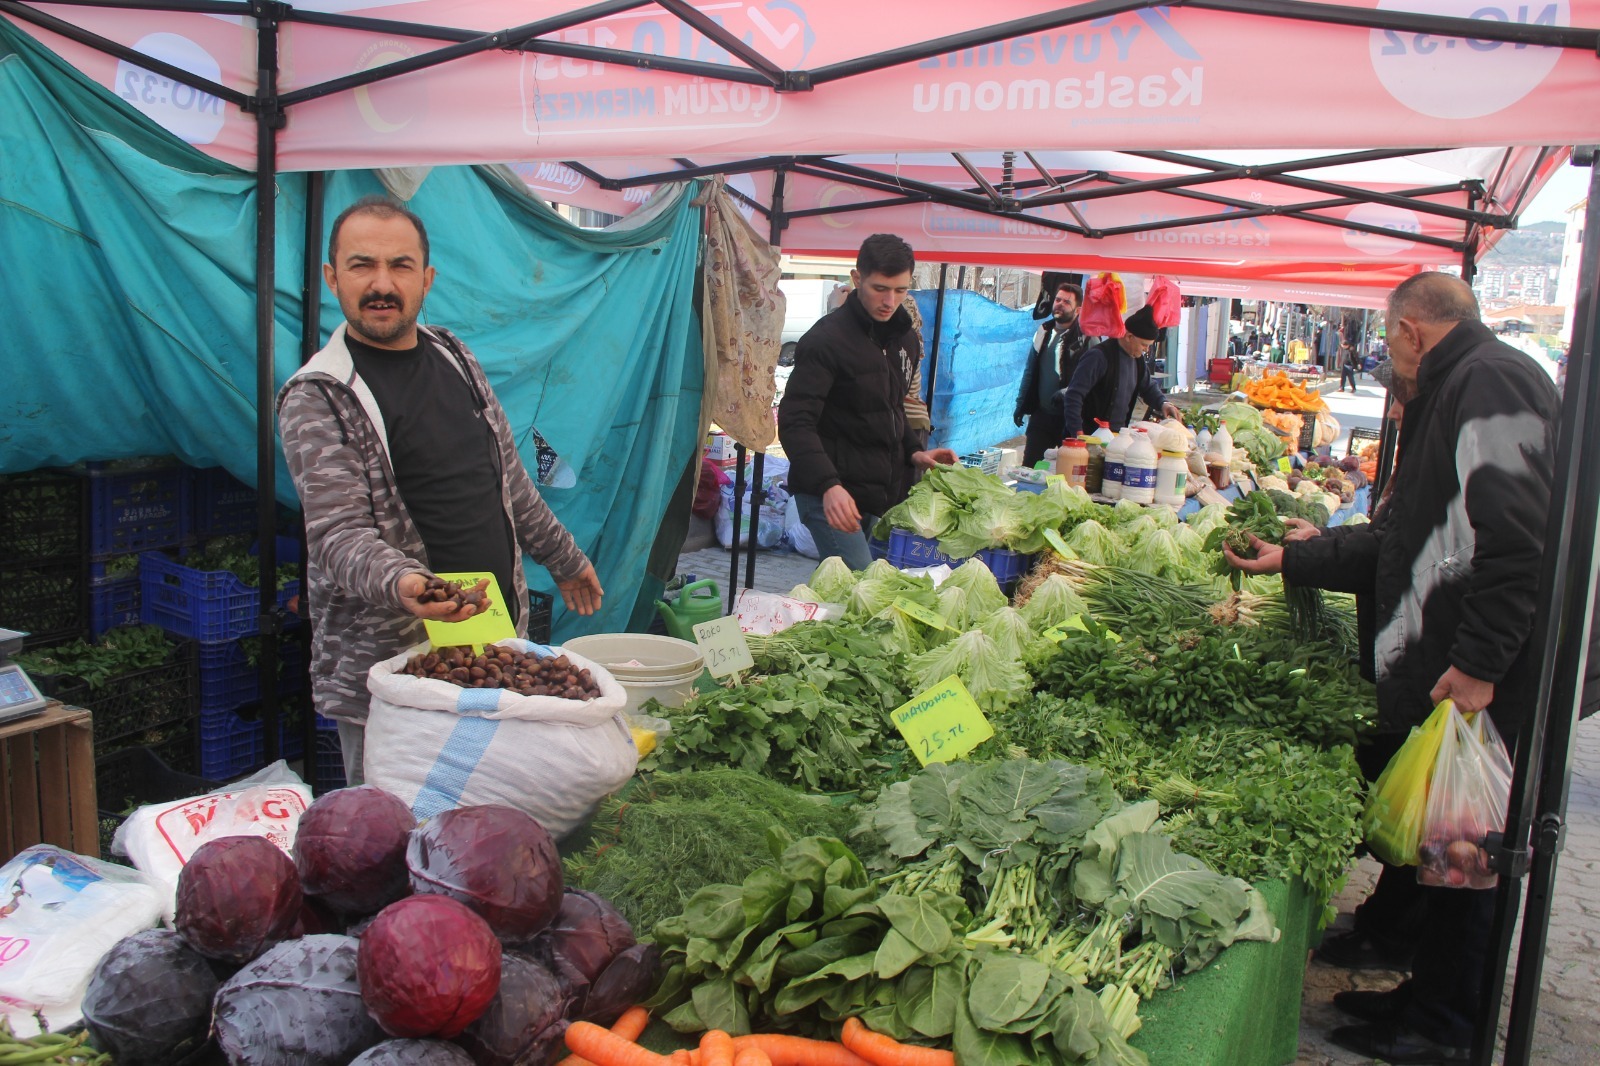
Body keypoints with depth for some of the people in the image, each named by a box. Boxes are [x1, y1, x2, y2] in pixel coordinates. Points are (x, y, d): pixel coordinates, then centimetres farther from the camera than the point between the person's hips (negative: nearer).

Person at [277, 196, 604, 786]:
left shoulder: (454, 356, 10)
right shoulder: (315, 398, -9)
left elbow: (508, 478, 20)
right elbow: (337, 533, -19)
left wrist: (564, 559, 25)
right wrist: (400, 583, -39)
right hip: (388, 665, -5)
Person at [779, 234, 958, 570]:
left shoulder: (905, 337, 13)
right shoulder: (827, 338, -12)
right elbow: (795, 423, -19)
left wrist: (913, 452, 8)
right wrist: (828, 485, -32)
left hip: (884, 492, 8)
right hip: (830, 493, -8)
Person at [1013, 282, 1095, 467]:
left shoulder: (1086, 338, -8)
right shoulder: (1043, 332, 11)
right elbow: (1030, 372, 17)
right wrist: (1021, 405, 15)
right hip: (1041, 415, 5)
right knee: (1029, 465, 6)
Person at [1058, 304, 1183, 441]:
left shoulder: (1138, 359, 10)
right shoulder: (1099, 357, -17)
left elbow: (1148, 386, 27)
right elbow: (1073, 395, -21)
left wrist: (1162, 403, 6)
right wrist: (1077, 432, -26)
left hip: (1118, 435, 8)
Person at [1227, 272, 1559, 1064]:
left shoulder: (1490, 380, -12)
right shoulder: (1451, 392, 21)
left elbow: (1517, 537, -23)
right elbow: (1401, 541, 25)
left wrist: (1479, 662, -24)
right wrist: (1292, 561, 26)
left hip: (1478, 679, -10)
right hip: (1437, 674, 10)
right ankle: (1428, 994, 29)